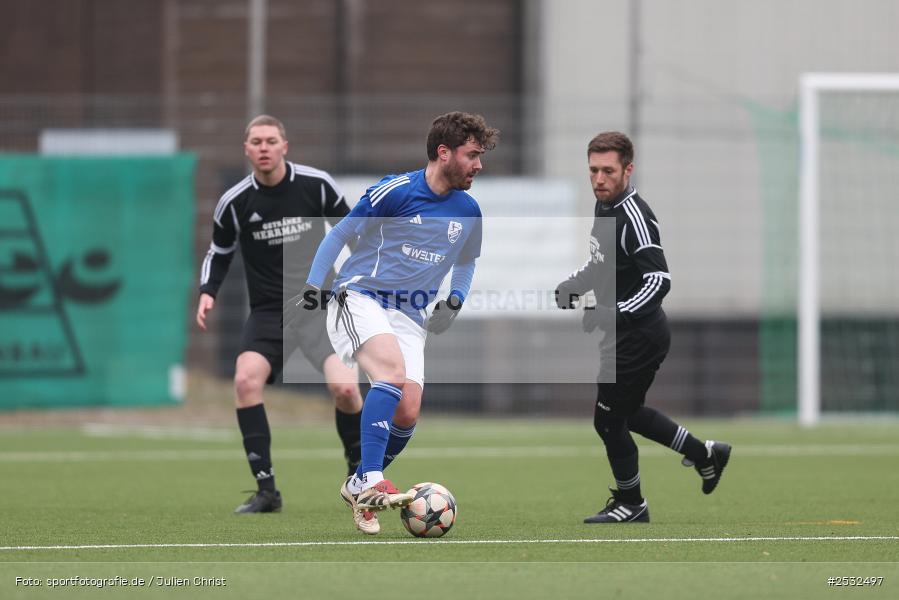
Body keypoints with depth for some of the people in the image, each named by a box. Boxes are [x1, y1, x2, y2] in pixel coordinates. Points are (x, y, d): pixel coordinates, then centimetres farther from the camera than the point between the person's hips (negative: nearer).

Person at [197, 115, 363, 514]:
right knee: (246, 379, -25)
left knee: (343, 386, -22)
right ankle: (266, 490, -17)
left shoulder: (316, 185, -5)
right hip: (268, 312, 1)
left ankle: (359, 472, 8)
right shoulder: (235, 203, -3)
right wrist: (207, 293, -2)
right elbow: (219, 251, 13)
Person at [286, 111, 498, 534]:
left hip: (409, 316, 6)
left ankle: (358, 488, 15)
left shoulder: (468, 212, 6)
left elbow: (465, 262, 26)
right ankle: (369, 483, -35)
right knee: (393, 371, -32)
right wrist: (311, 291, -4)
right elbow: (339, 234, -1)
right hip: (359, 298, -6)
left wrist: (453, 304, 7)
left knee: (408, 411, -9)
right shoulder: (396, 191, -11)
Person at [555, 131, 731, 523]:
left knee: (608, 420, 1)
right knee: (624, 413, 23)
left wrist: (616, 314, -39)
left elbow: (659, 280, -32)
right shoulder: (604, 206, 5)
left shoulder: (634, 216, -25)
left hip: (639, 337, -10)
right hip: (624, 334, 10)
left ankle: (630, 504, 21)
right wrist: (574, 285, 7)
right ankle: (704, 454, 36)